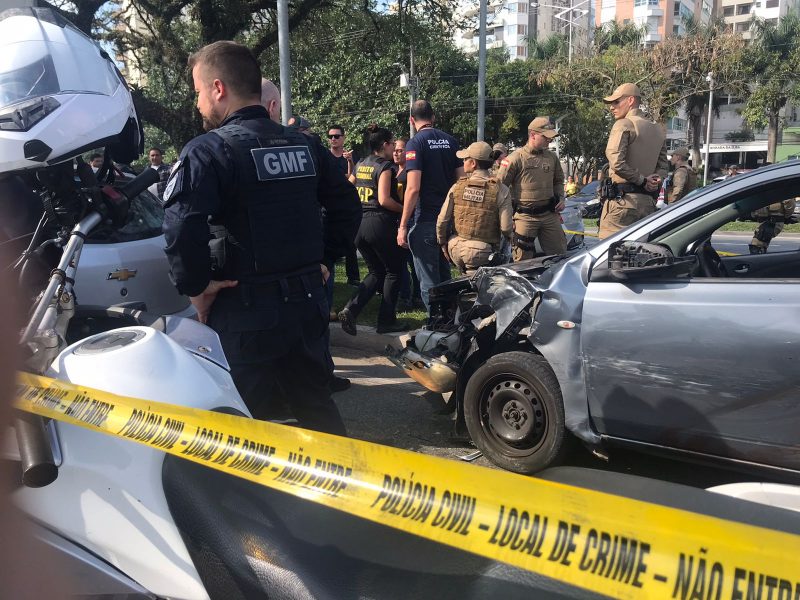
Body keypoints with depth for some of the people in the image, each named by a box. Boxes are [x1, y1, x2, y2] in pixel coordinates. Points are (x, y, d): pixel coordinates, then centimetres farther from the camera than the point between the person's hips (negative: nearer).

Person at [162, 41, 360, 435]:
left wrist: (194, 286, -13)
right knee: (318, 410, 21)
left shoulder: (209, 150, -13)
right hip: (308, 302, 6)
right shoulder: (304, 145, 8)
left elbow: (181, 227, -27)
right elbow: (347, 206, 14)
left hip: (246, 313, -6)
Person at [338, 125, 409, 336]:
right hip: (380, 224, -7)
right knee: (394, 271, 10)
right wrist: (404, 209, -5)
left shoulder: (359, 165, 13)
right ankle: (387, 320, 12)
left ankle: (350, 309, -1)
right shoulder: (385, 166, -8)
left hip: (359, 223, 7)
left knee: (376, 272, 18)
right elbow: (384, 199, -18)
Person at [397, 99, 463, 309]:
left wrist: (402, 226, -13)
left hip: (426, 221, -6)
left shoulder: (415, 143, -9)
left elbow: (413, 188, -17)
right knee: (444, 276, 19)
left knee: (429, 282, 0)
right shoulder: (451, 141, 8)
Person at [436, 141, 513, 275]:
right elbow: (506, 228, -10)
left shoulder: (457, 186, -1)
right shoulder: (500, 190, -7)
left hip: (456, 249, 3)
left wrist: (443, 244, 16)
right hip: (482, 252, -3)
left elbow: (442, 221, 0)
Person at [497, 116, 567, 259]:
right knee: (523, 260, -2)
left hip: (549, 214, 5)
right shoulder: (517, 158, -7)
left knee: (560, 255, 8)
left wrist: (561, 198, 10)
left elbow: (558, 181, 27)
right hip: (525, 217, -5)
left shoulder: (552, 157, 11)